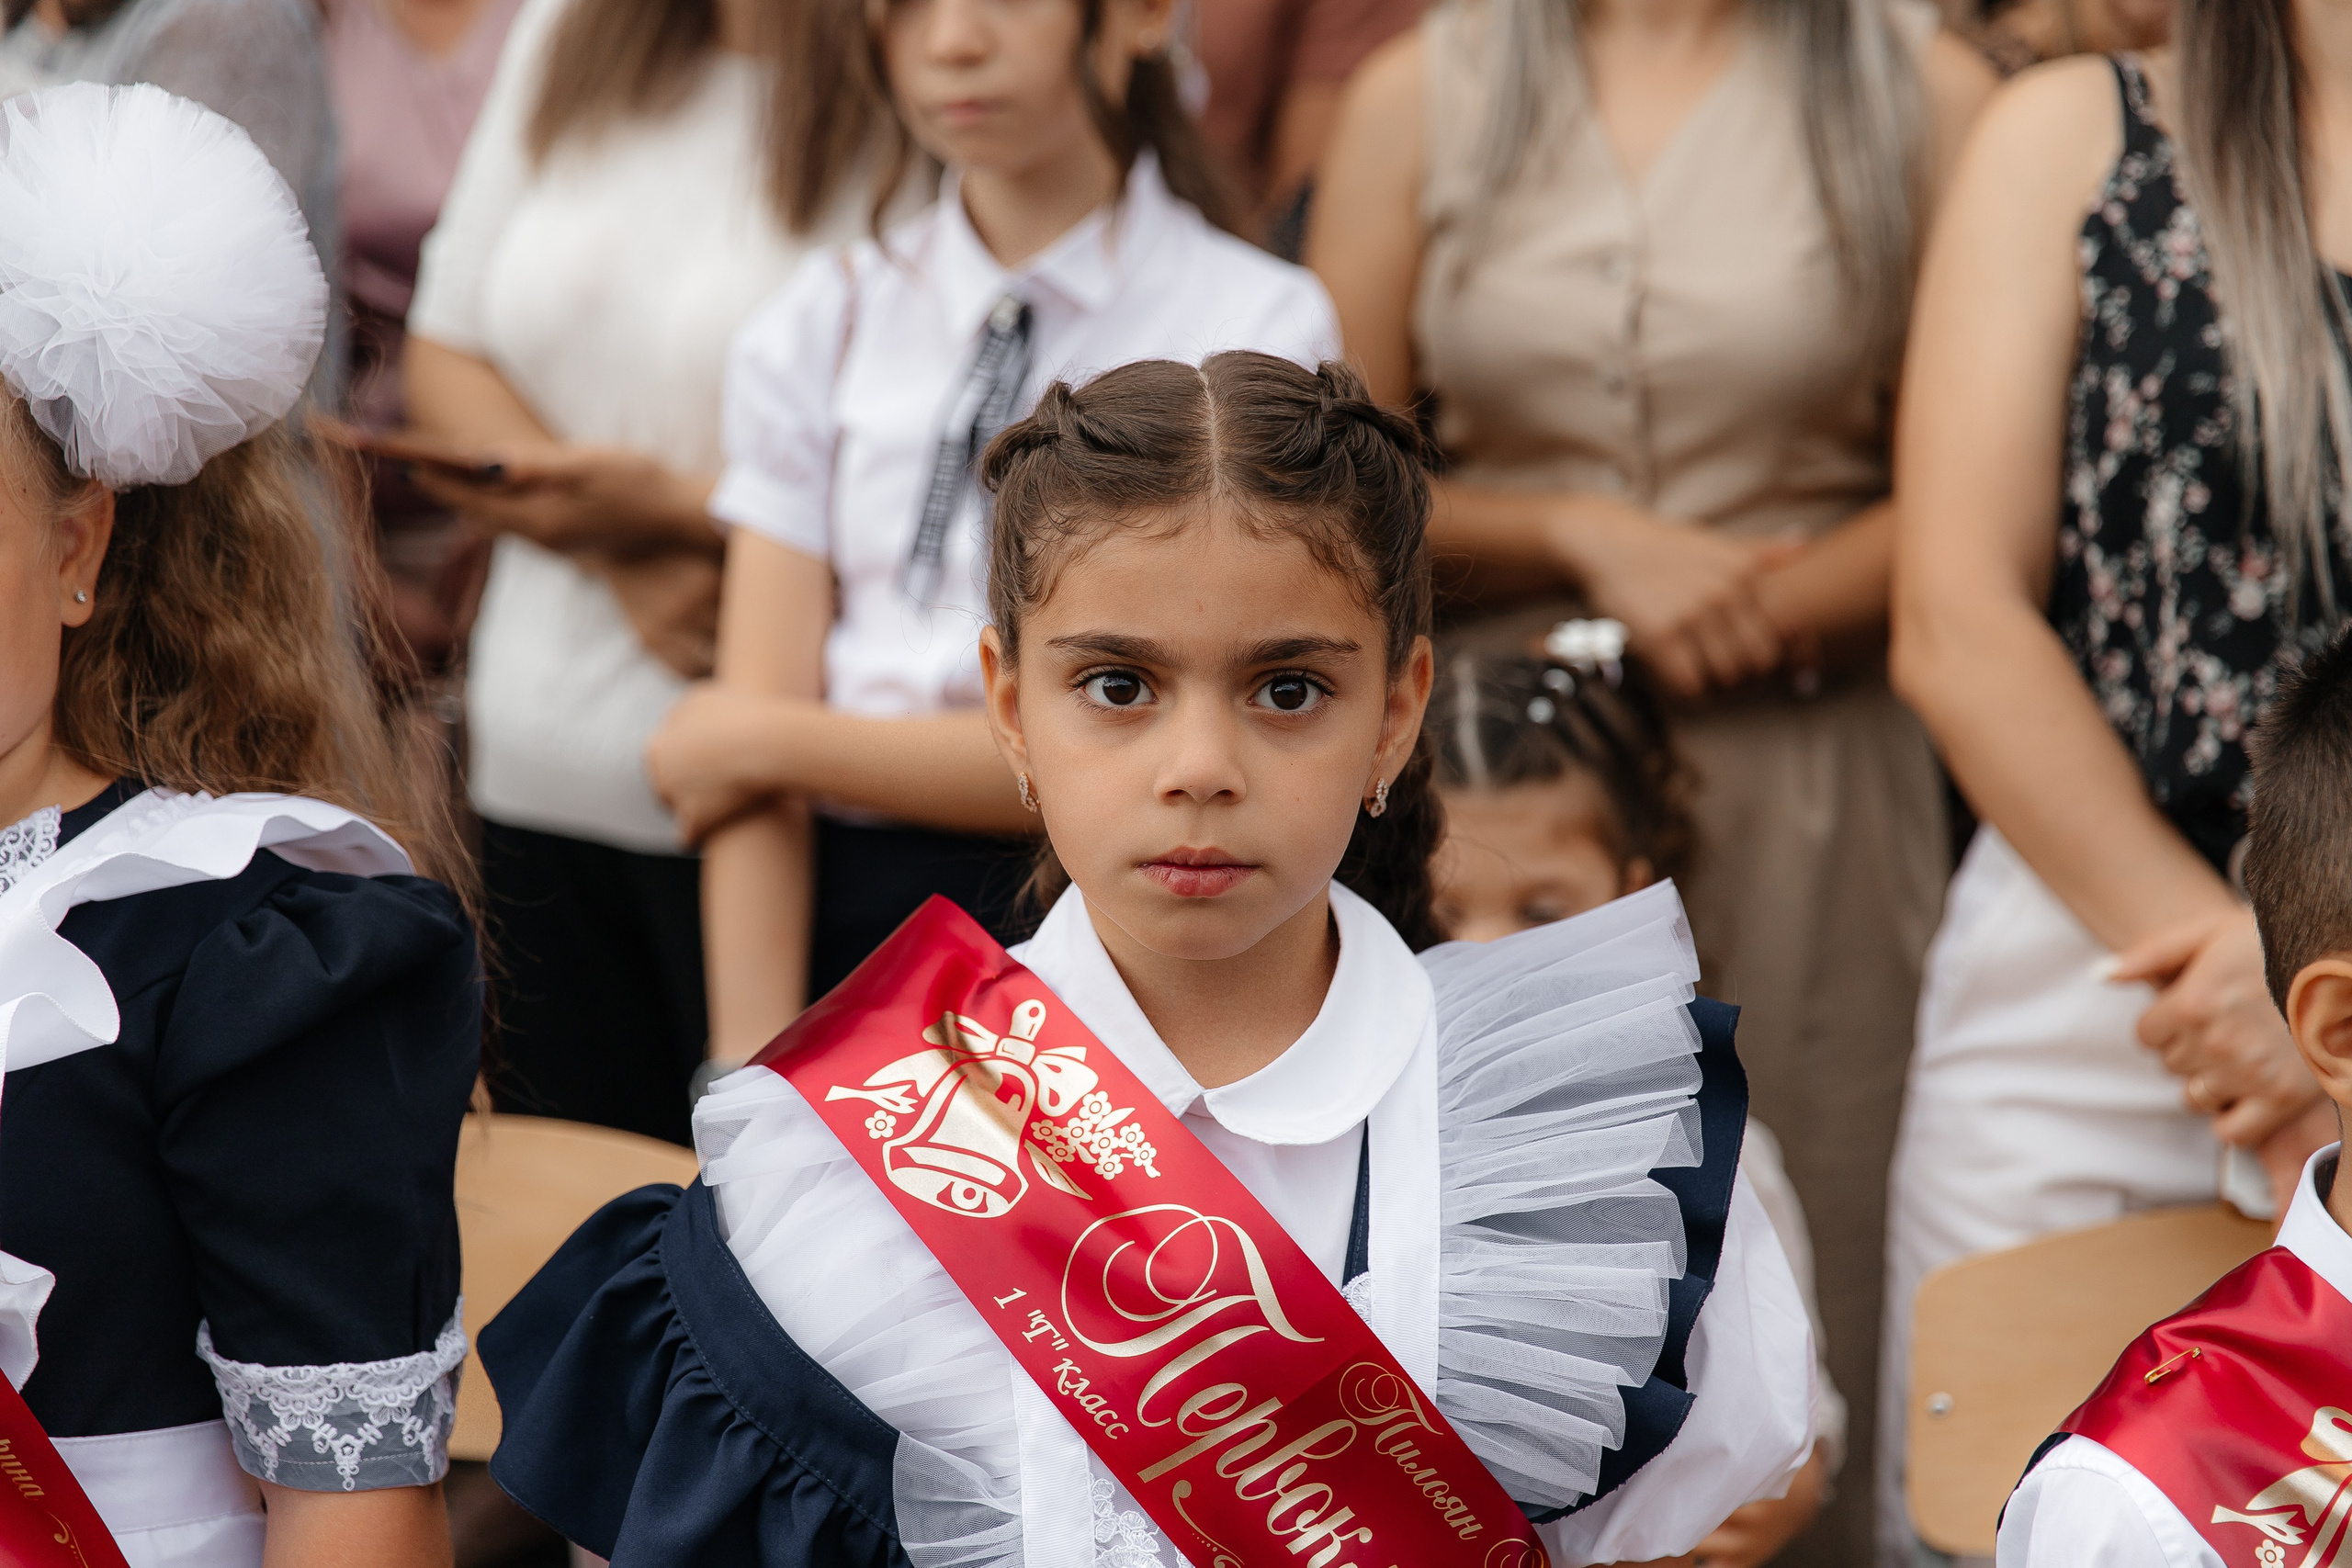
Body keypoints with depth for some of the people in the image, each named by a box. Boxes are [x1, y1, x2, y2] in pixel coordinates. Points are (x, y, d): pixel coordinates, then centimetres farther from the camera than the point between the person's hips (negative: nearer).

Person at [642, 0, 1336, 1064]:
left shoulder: (1253, 327, 0)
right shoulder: (820, 326, 12)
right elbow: (753, 720, 4)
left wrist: (769, 741, -1)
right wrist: (752, 1064, -7)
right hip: (833, 917, 3)